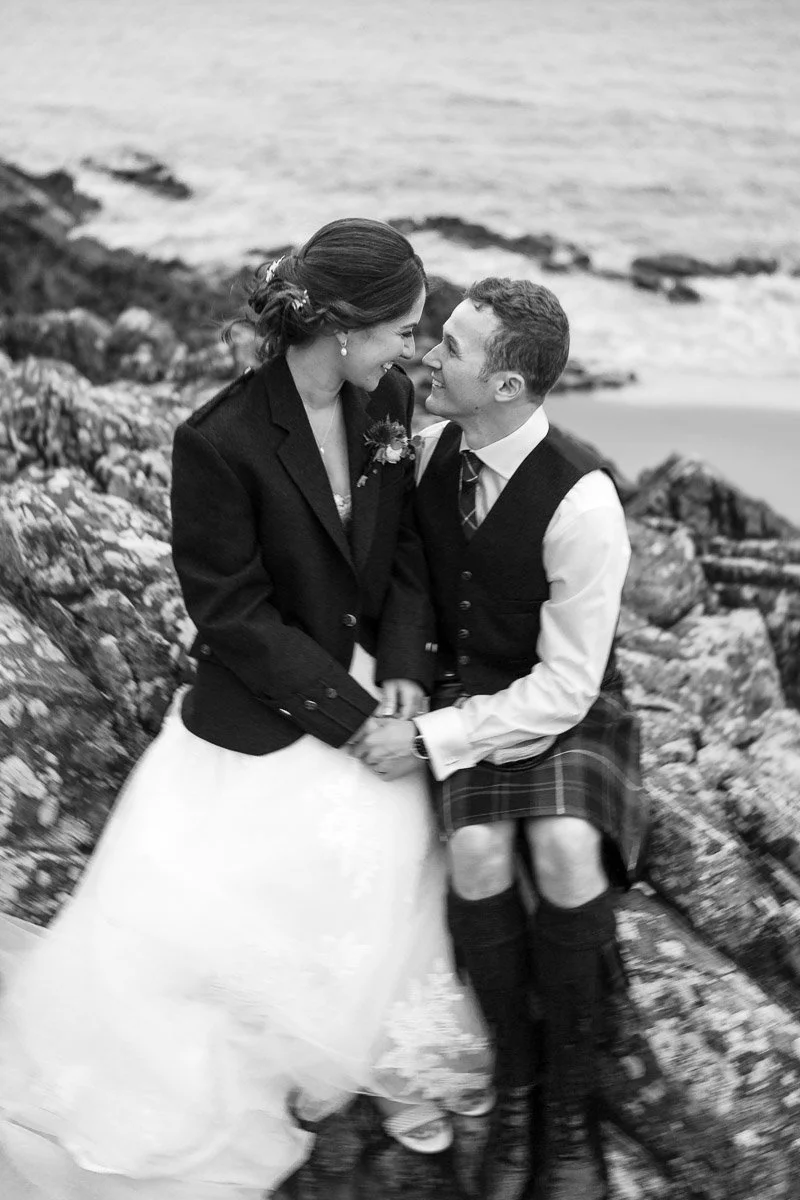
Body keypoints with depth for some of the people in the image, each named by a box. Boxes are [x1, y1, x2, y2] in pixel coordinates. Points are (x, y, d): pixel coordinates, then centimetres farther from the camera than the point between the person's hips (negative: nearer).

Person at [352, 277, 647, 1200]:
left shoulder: (581, 501, -24)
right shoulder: (428, 449, -6)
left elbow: (565, 685, -20)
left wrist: (427, 740, -25)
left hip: (564, 704, -3)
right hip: (465, 685, 3)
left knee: (565, 855, -31)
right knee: (477, 856, -25)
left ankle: (570, 1101, -5)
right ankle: (515, 1077, 1)